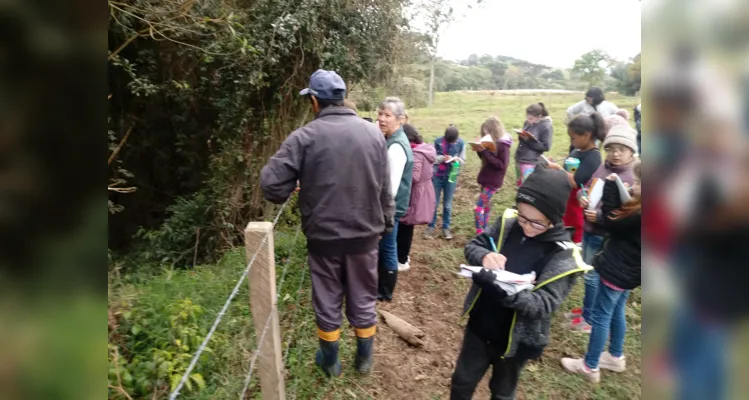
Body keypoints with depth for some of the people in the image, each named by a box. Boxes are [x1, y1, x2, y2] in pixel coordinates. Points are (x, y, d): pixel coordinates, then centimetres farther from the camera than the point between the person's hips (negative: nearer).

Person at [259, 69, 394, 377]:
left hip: (324, 236, -2)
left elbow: (271, 185, -16)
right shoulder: (372, 133, -2)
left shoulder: (304, 137, -13)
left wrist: (296, 187, 5)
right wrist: (387, 222, 15)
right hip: (365, 233, 3)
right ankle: (364, 358, 36)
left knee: (327, 301, 16)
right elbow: (385, 188, 2)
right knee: (363, 299, 18)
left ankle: (330, 361, 36)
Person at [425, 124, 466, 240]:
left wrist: (457, 159, -22)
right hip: (437, 176, -1)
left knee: (448, 204, 9)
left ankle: (446, 228, 21)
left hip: (451, 177, 1)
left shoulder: (461, 143, -6)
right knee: (434, 203, 7)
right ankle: (431, 226, 20)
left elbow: (463, 161, 1)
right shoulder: (438, 141, -10)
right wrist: (442, 158, -24)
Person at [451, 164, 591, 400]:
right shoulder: (508, 223, -13)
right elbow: (473, 245, -5)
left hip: (516, 338, -3)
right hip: (479, 326, 3)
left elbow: (544, 304, -27)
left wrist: (504, 290, -45)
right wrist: (484, 256, -30)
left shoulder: (564, 256, -23)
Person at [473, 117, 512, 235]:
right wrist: (480, 151, -7)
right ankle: (483, 231, 24)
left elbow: (501, 165, -22)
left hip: (493, 181, -9)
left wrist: (485, 153, -26)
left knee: (478, 208, -11)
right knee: (486, 206, 15)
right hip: (486, 179, 9)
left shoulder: (503, 145, -18)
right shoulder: (493, 143, 7)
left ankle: (480, 234, -6)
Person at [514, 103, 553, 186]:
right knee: (520, 184, 18)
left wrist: (529, 140, -21)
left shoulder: (546, 126, -13)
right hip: (519, 158, 7)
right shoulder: (528, 122, 5)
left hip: (530, 161, -7)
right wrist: (521, 136, -7)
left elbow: (546, 146, -13)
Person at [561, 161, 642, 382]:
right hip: (627, 271, 10)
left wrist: (611, 187, -12)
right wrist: (616, 189, -6)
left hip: (617, 271, -10)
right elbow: (621, 219, 5)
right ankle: (615, 356, 42)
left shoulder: (638, 215, -29)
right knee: (616, 312, 24)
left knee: (600, 315, 3)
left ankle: (590, 366, 18)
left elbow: (612, 222, -15)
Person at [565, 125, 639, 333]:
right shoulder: (601, 168, 3)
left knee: (592, 275, 6)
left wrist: (600, 216, -30)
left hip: (603, 235, -6)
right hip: (588, 229, 7)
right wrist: (582, 196, -12)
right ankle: (587, 307, 39)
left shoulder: (631, 179, -16)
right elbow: (586, 187, 10)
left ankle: (589, 318, 23)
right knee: (587, 272, 20)